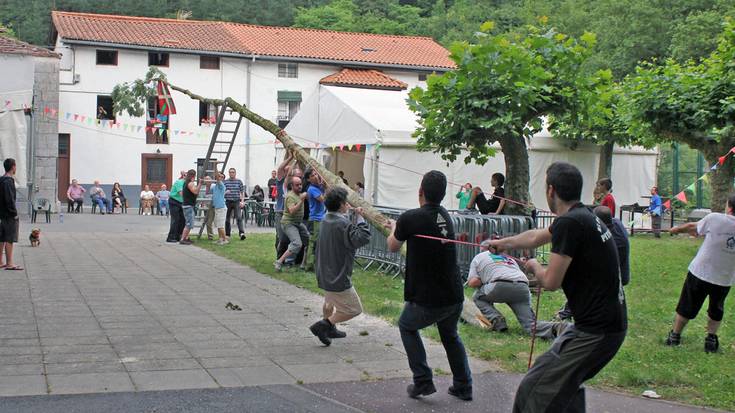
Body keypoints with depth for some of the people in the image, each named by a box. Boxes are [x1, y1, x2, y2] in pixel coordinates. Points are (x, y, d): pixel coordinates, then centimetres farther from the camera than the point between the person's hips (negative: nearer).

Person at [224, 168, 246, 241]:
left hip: (237, 202, -2)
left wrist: (242, 201, -3)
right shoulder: (225, 181, 6)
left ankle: (242, 233, -21)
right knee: (227, 219, 8)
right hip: (228, 201, 2)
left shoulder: (239, 181, 5)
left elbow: (242, 192, 6)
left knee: (239, 217, -15)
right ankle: (227, 234, 18)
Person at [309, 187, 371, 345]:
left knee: (330, 302, 33)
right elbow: (363, 238, -32)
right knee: (354, 309, 3)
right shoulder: (342, 224, -25)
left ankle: (329, 329, 46)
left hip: (325, 273, 9)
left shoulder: (326, 219, 4)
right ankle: (323, 325, -2)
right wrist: (359, 217, -22)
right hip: (338, 277, -9)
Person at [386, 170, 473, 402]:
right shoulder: (446, 217, 4)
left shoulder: (410, 218, -14)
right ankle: (463, 387, 29)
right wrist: (400, 227, 37)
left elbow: (393, 247, 5)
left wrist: (394, 229, 26)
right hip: (455, 297, 5)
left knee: (407, 327, 23)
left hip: (426, 300, -5)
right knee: (450, 335, 29)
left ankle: (423, 382, 14)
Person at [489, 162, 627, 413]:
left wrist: (535, 267, 4)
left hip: (595, 331, -10)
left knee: (535, 392, -8)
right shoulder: (583, 216, 11)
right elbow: (537, 236, 28)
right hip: (611, 323, 10)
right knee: (567, 382, 27)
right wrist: (504, 243, 42)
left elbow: (551, 282, -17)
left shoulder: (569, 223, -19)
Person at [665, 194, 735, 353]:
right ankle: (711, 338, 24)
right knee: (716, 310, 25)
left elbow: (693, 227, 2)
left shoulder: (715, 219, -14)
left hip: (699, 273, -2)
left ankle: (674, 336, 27)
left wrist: (677, 229, 22)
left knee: (686, 307, 15)